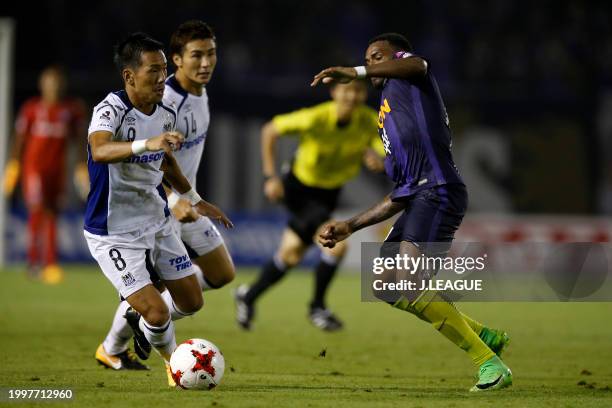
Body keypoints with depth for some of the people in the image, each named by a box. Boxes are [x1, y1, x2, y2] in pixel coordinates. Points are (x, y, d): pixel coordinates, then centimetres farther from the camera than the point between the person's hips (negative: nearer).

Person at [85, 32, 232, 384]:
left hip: (158, 222, 7)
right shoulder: (111, 110, -24)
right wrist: (146, 143, -61)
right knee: (158, 312, -13)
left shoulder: (166, 114, 0)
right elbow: (99, 151, -46)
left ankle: (139, 321, 42)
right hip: (114, 233, -7)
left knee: (191, 302, 12)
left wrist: (195, 200, 26)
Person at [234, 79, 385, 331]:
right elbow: (270, 131, -15)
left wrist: (377, 160, -42)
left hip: (328, 194, 5)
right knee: (336, 243, -23)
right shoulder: (315, 118, -27)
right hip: (299, 188, -5)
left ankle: (249, 297, 36)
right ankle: (318, 307, -4)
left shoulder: (369, 121, -17)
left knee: (290, 256, 13)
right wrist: (270, 176, -18)